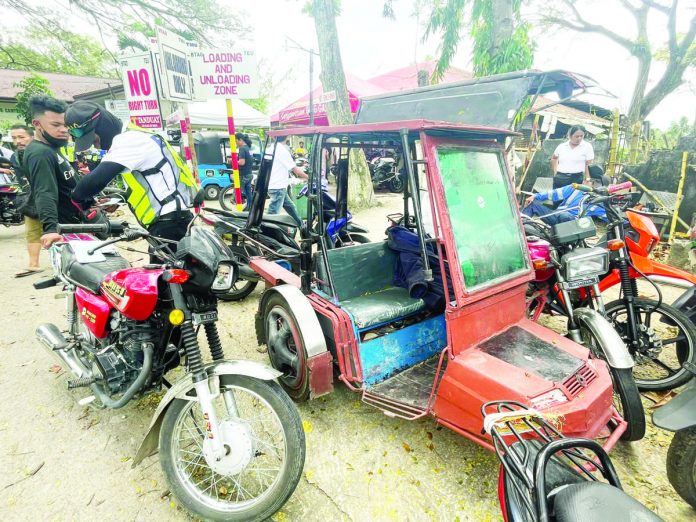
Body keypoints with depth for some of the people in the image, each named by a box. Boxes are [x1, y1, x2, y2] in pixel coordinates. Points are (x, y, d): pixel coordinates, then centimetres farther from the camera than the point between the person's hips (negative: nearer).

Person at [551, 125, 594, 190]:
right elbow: (554, 158, 28)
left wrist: (587, 180, -11)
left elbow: (588, 165, -1)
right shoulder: (561, 146, 10)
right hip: (559, 179, 3)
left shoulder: (587, 146, 2)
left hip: (576, 179, -3)